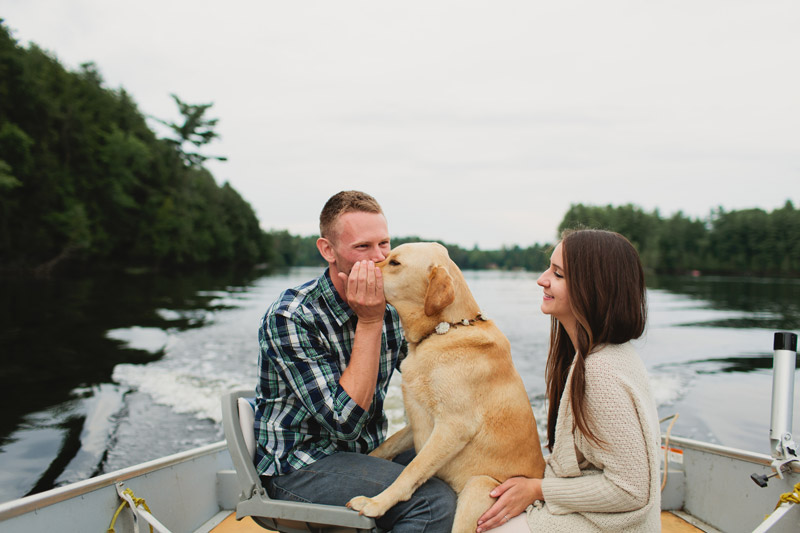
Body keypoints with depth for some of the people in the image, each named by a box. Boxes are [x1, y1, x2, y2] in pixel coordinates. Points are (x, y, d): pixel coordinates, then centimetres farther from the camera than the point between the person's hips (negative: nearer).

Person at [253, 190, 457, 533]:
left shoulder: (389, 307, -1)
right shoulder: (289, 318, -21)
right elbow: (344, 421, -24)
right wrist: (369, 322, -25)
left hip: (370, 451, 7)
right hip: (299, 464, -6)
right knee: (434, 501, -25)